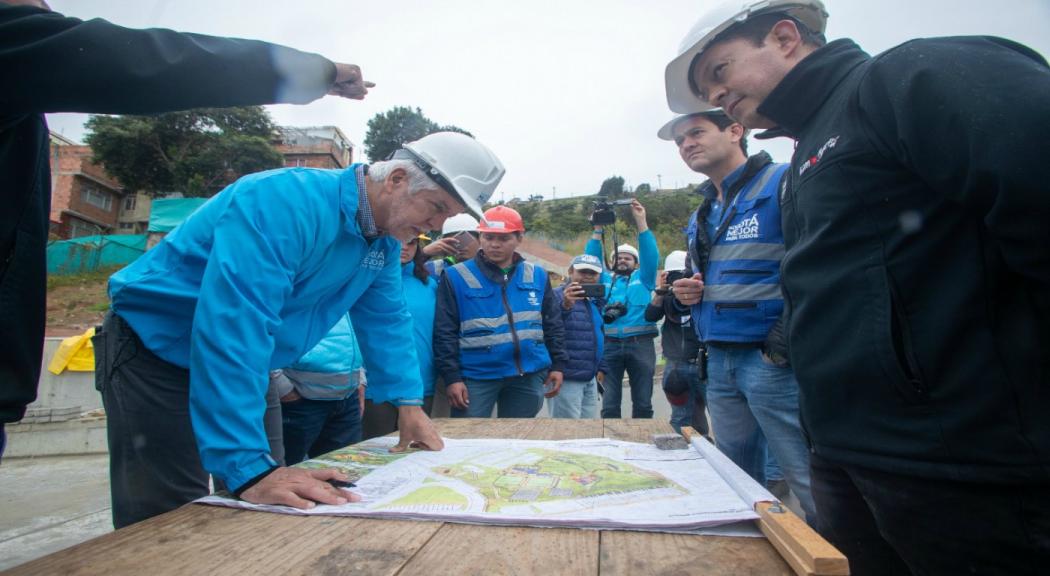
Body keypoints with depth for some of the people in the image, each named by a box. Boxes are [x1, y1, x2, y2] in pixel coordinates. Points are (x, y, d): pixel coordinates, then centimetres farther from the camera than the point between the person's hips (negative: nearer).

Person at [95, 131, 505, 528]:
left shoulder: (385, 241, -4)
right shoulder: (288, 203, -32)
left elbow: (386, 320, 5)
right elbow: (231, 329, -40)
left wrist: (409, 403, -3)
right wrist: (248, 468, -42)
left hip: (232, 368, 8)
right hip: (155, 350, -8)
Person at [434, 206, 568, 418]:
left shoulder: (537, 275, 7)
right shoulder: (456, 276, -4)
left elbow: (552, 324, 13)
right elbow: (444, 332, -5)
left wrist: (557, 365, 8)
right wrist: (452, 376, -10)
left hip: (529, 376, 3)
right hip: (476, 376, -3)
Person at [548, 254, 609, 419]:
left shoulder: (595, 301, 16)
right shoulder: (556, 295, -11)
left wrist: (602, 367, 22)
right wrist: (565, 306, -41)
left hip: (590, 379, 9)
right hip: (566, 378, -9)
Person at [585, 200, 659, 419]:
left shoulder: (643, 278, 16)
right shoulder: (604, 280, 19)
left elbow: (651, 256, 2)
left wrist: (641, 221, -5)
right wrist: (598, 228, 0)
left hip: (640, 344, 0)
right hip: (609, 345, 0)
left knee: (643, 404, 6)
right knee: (609, 405, 3)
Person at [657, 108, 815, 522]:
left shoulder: (782, 183, -8)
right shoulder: (701, 216, 18)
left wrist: (786, 339, -20)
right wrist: (686, 293, 6)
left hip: (773, 360, -8)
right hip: (719, 363, 8)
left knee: (812, 487, -3)